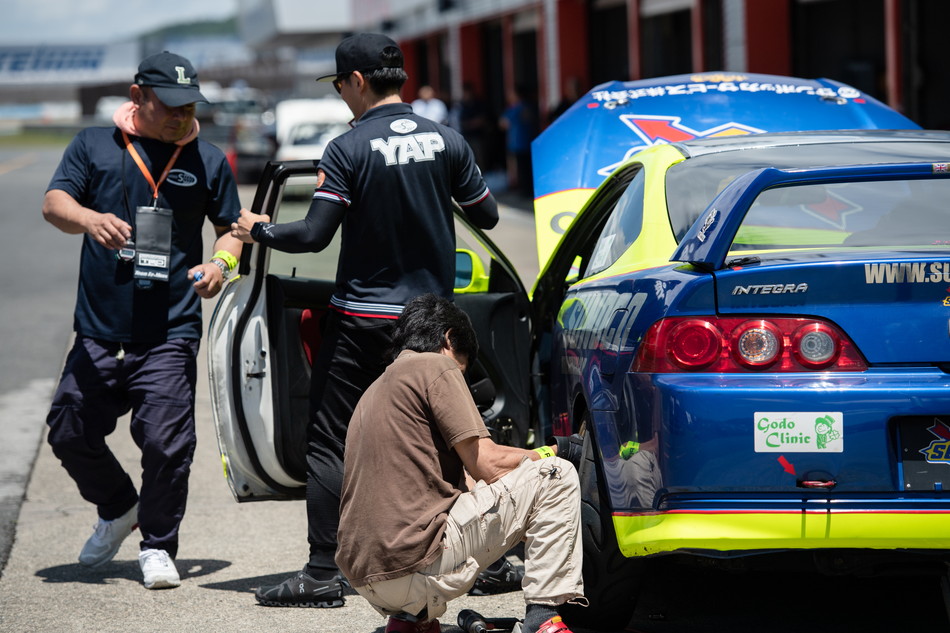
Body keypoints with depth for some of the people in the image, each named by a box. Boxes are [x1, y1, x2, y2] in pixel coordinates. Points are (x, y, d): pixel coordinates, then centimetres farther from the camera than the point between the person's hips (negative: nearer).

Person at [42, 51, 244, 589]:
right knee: (70, 433, 4)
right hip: (99, 331, 2)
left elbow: (232, 227, 18)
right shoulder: (94, 146, 7)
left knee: (165, 440, -11)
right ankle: (119, 509, 32)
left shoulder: (208, 161, 10)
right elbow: (54, 203, -3)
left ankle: (158, 546, 7)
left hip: (170, 333, -1)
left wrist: (221, 263, -5)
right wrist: (90, 219, -26)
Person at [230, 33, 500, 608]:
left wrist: (259, 230, 4)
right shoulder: (445, 140, 1)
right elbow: (487, 215, 9)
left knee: (329, 442, 1)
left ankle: (323, 575, -3)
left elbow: (314, 235, -14)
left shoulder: (349, 150, -12)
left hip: (363, 318, -4)